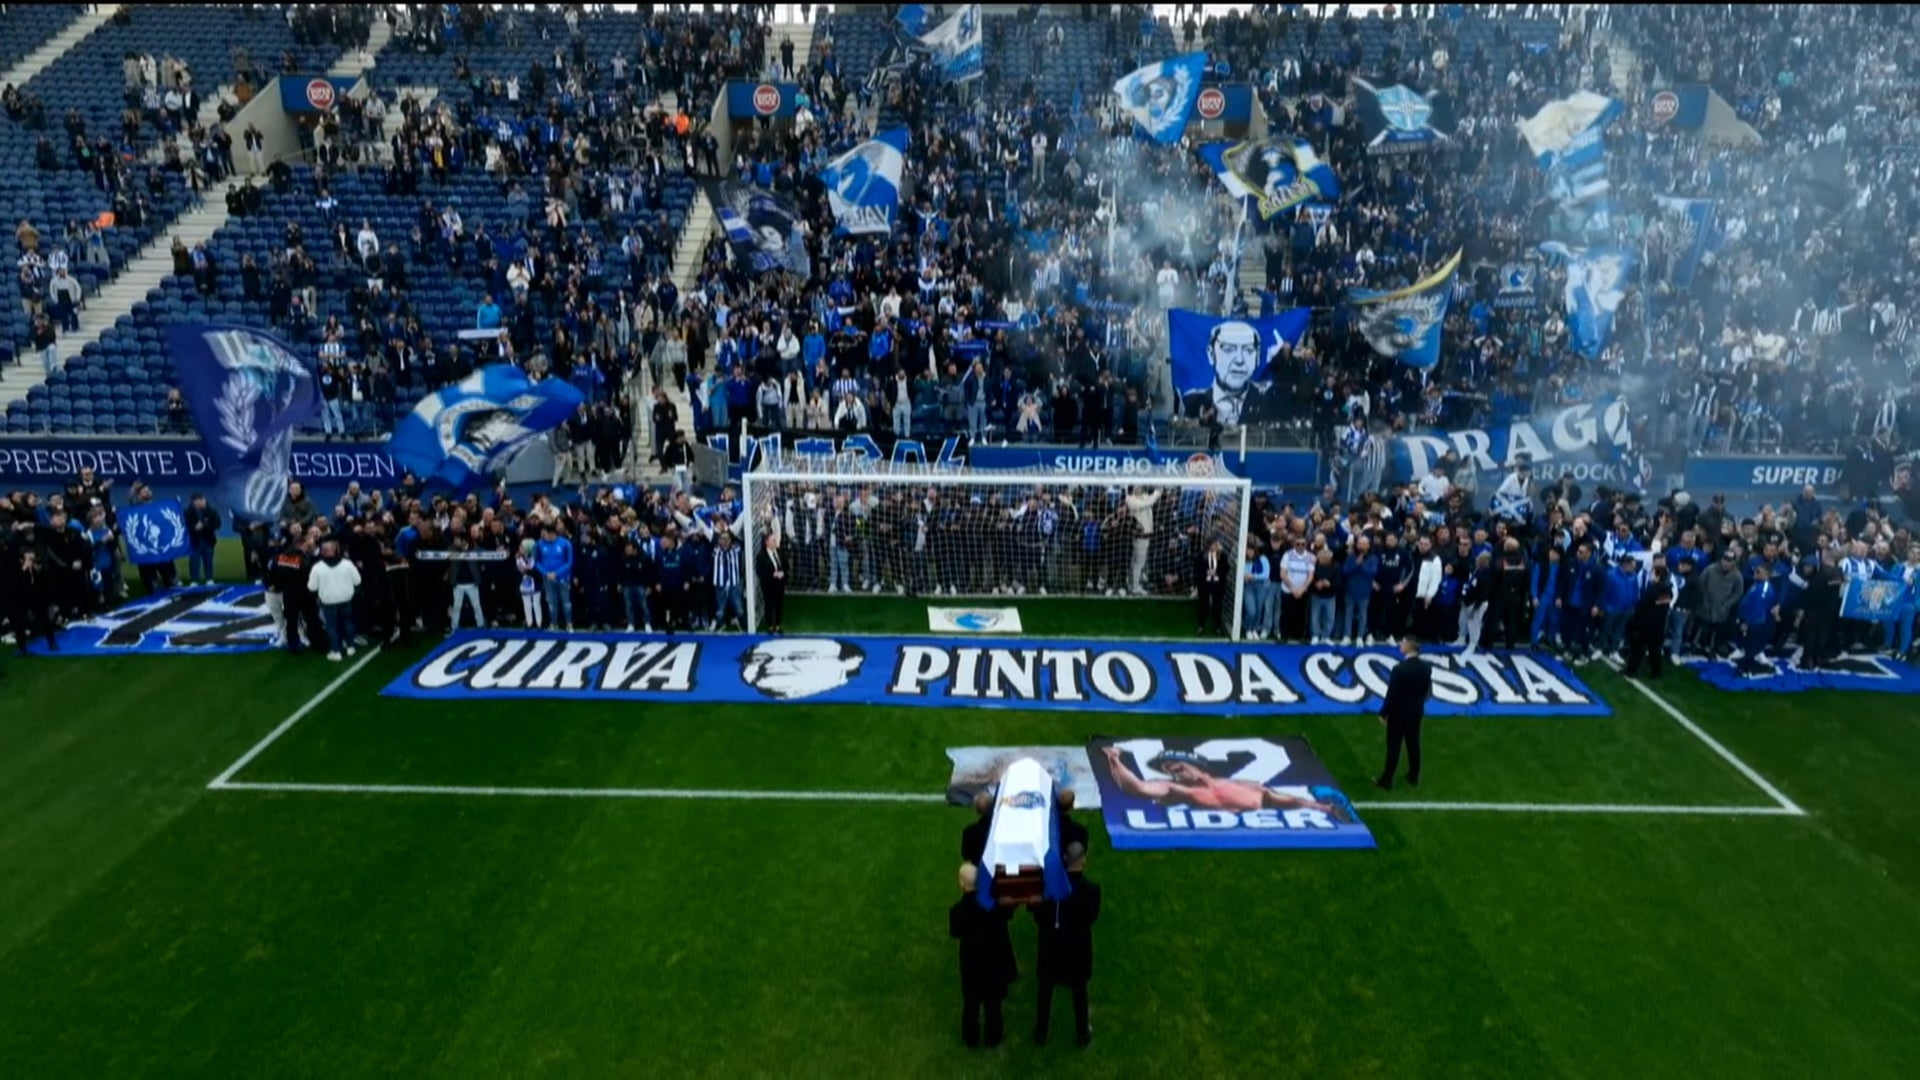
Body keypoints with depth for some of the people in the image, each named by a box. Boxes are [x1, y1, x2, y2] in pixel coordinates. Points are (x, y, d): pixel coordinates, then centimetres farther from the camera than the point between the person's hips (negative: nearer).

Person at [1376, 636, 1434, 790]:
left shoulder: (1399, 668, -26)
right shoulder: (1426, 668, -6)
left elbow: (1391, 693, -20)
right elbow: (1427, 691, 5)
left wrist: (1383, 713, -9)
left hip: (1398, 713, -6)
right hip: (1417, 712, 6)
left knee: (1393, 747, 4)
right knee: (1413, 745, 17)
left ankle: (1387, 781, 12)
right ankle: (1413, 778, 29)